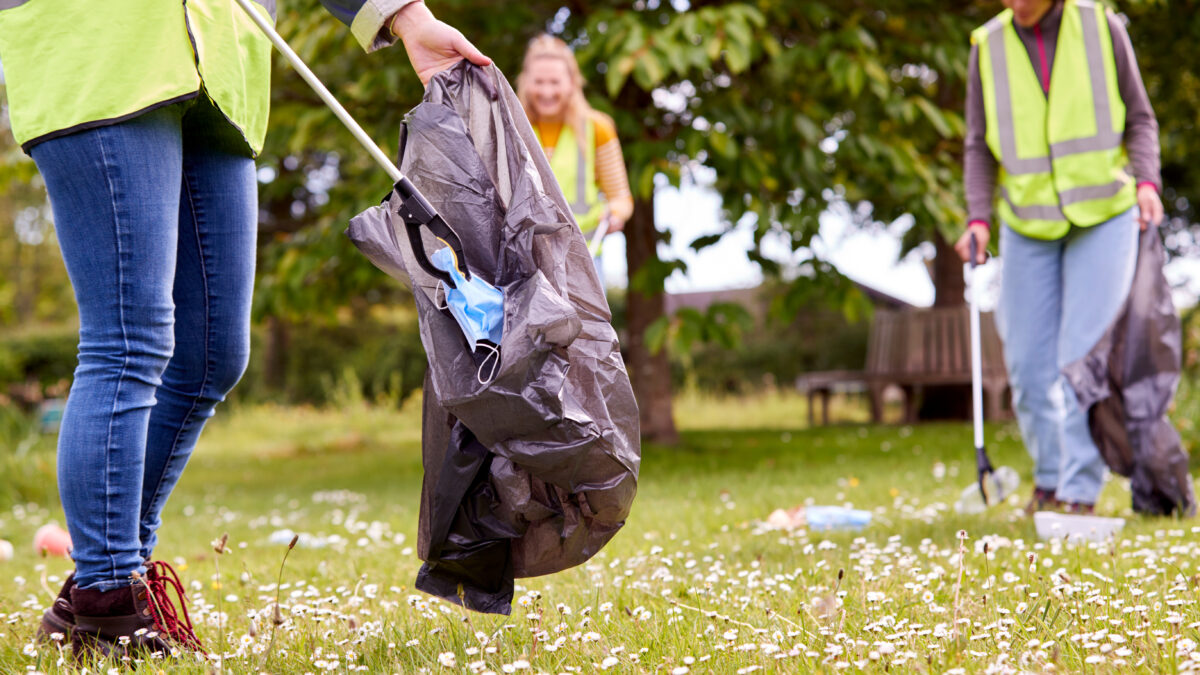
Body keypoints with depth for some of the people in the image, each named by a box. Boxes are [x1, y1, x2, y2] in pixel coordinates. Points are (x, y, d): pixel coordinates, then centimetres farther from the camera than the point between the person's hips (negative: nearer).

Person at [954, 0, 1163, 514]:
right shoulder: (988, 46, 1)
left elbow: (1139, 118, 4)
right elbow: (980, 146, 5)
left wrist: (1146, 181, -13)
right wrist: (979, 219, -8)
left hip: (1103, 215, -2)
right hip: (1029, 223, 2)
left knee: (1086, 352, -10)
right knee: (1028, 359, 2)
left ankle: (1080, 490, -5)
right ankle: (1050, 475, 21)